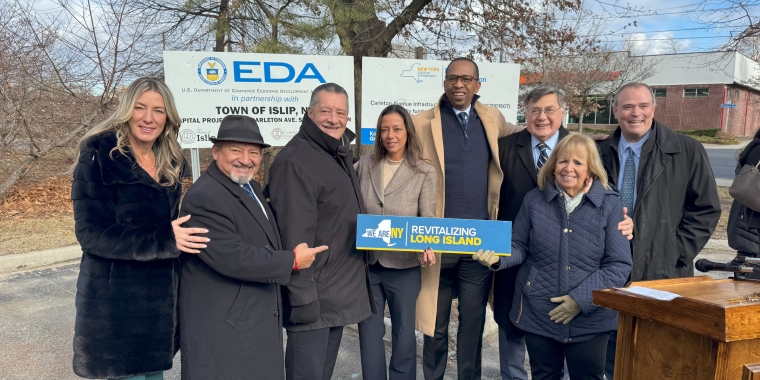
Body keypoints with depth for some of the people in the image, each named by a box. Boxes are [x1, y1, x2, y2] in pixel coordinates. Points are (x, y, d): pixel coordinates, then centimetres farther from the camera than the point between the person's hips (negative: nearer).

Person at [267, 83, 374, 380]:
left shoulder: (342, 153, 11)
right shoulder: (294, 161, -19)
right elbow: (294, 236, -24)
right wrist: (303, 296, -25)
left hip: (340, 294, 9)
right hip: (313, 297, -9)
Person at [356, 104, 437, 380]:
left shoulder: (424, 173, -4)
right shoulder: (365, 165, 3)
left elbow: (428, 219, -8)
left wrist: (427, 248, -25)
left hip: (404, 266, -2)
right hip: (366, 264, 2)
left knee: (404, 332, 12)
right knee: (369, 332, 12)